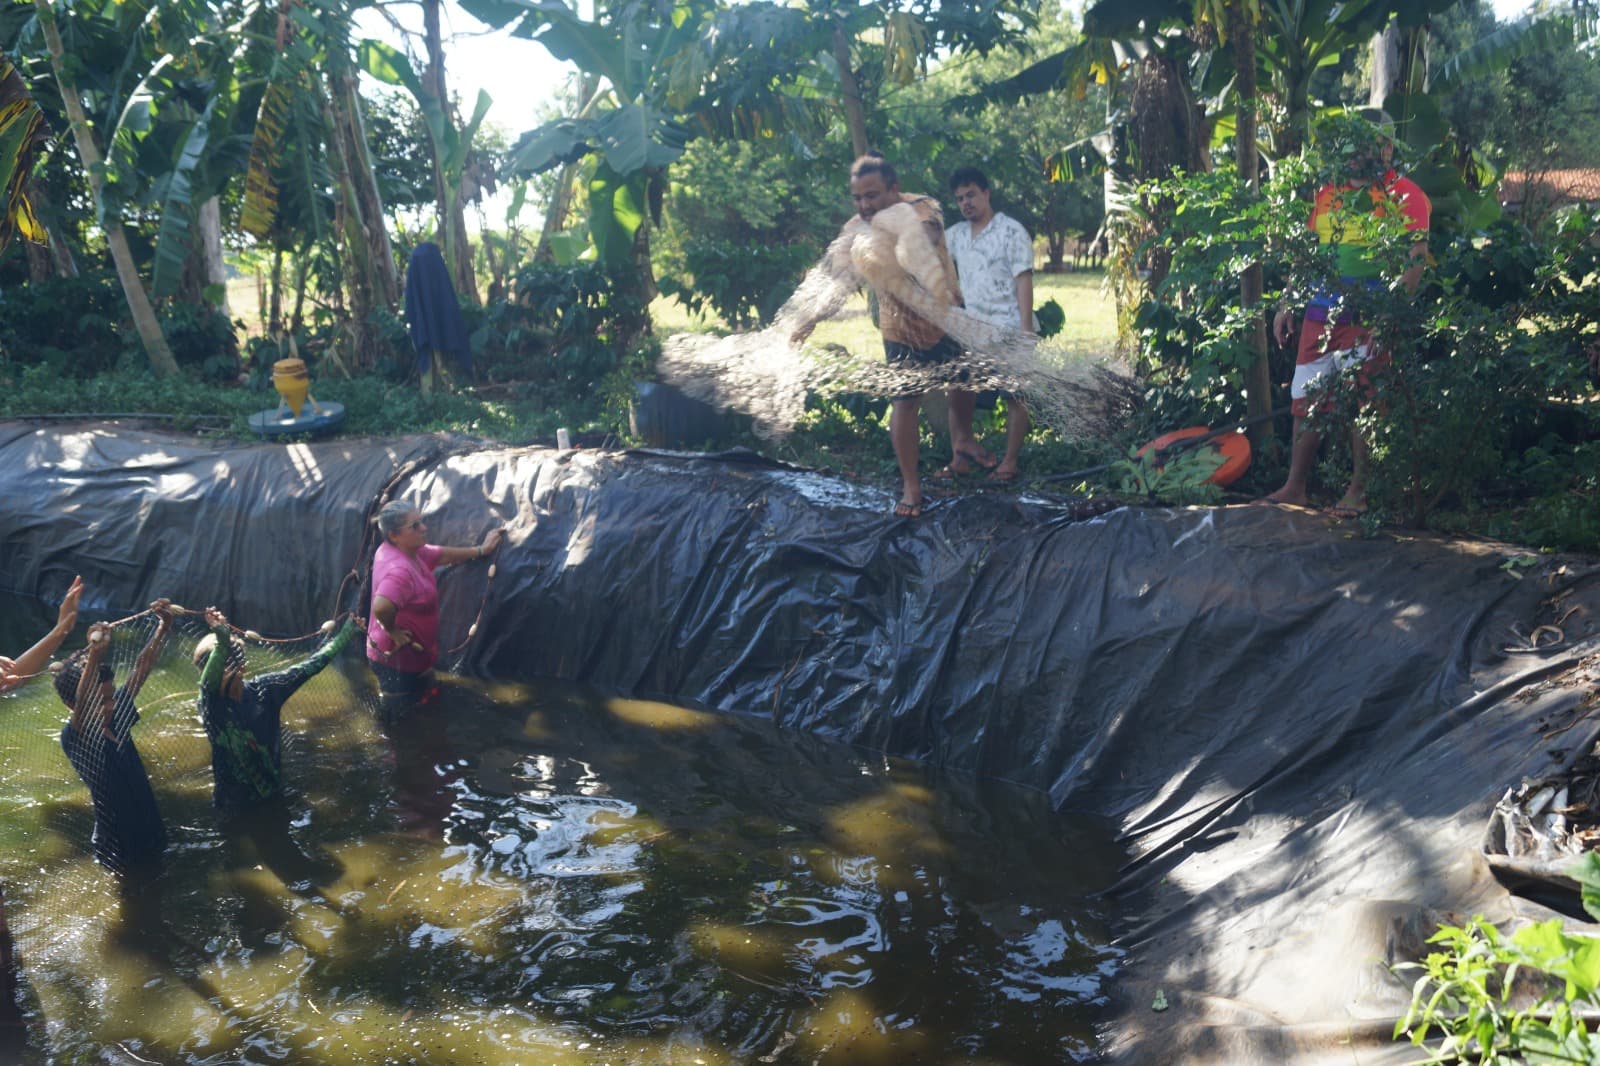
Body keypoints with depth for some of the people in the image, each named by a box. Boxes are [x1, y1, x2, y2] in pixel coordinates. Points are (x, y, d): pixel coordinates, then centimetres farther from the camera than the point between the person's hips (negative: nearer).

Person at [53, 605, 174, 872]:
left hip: (147, 828, 6)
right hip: (119, 847, -6)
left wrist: (164, 627, -13)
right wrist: (93, 656, -62)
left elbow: (141, 668, -3)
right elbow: (81, 703, -46)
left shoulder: (116, 716, -7)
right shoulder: (75, 737, -25)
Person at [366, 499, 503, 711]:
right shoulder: (399, 570, -34)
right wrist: (392, 631, -30)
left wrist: (481, 550, 17)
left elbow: (442, 555, 14)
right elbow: (381, 607, -50)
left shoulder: (411, 550, -2)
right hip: (397, 662, -10)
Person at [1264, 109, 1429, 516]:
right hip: (1319, 314, 6)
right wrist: (1286, 304, 16)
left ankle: (1359, 490, 7)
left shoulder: (1402, 195, -3)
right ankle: (1294, 486, 16)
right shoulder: (1327, 194, 17)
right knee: (1305, 401, 8)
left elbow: (1416, 258, -11)